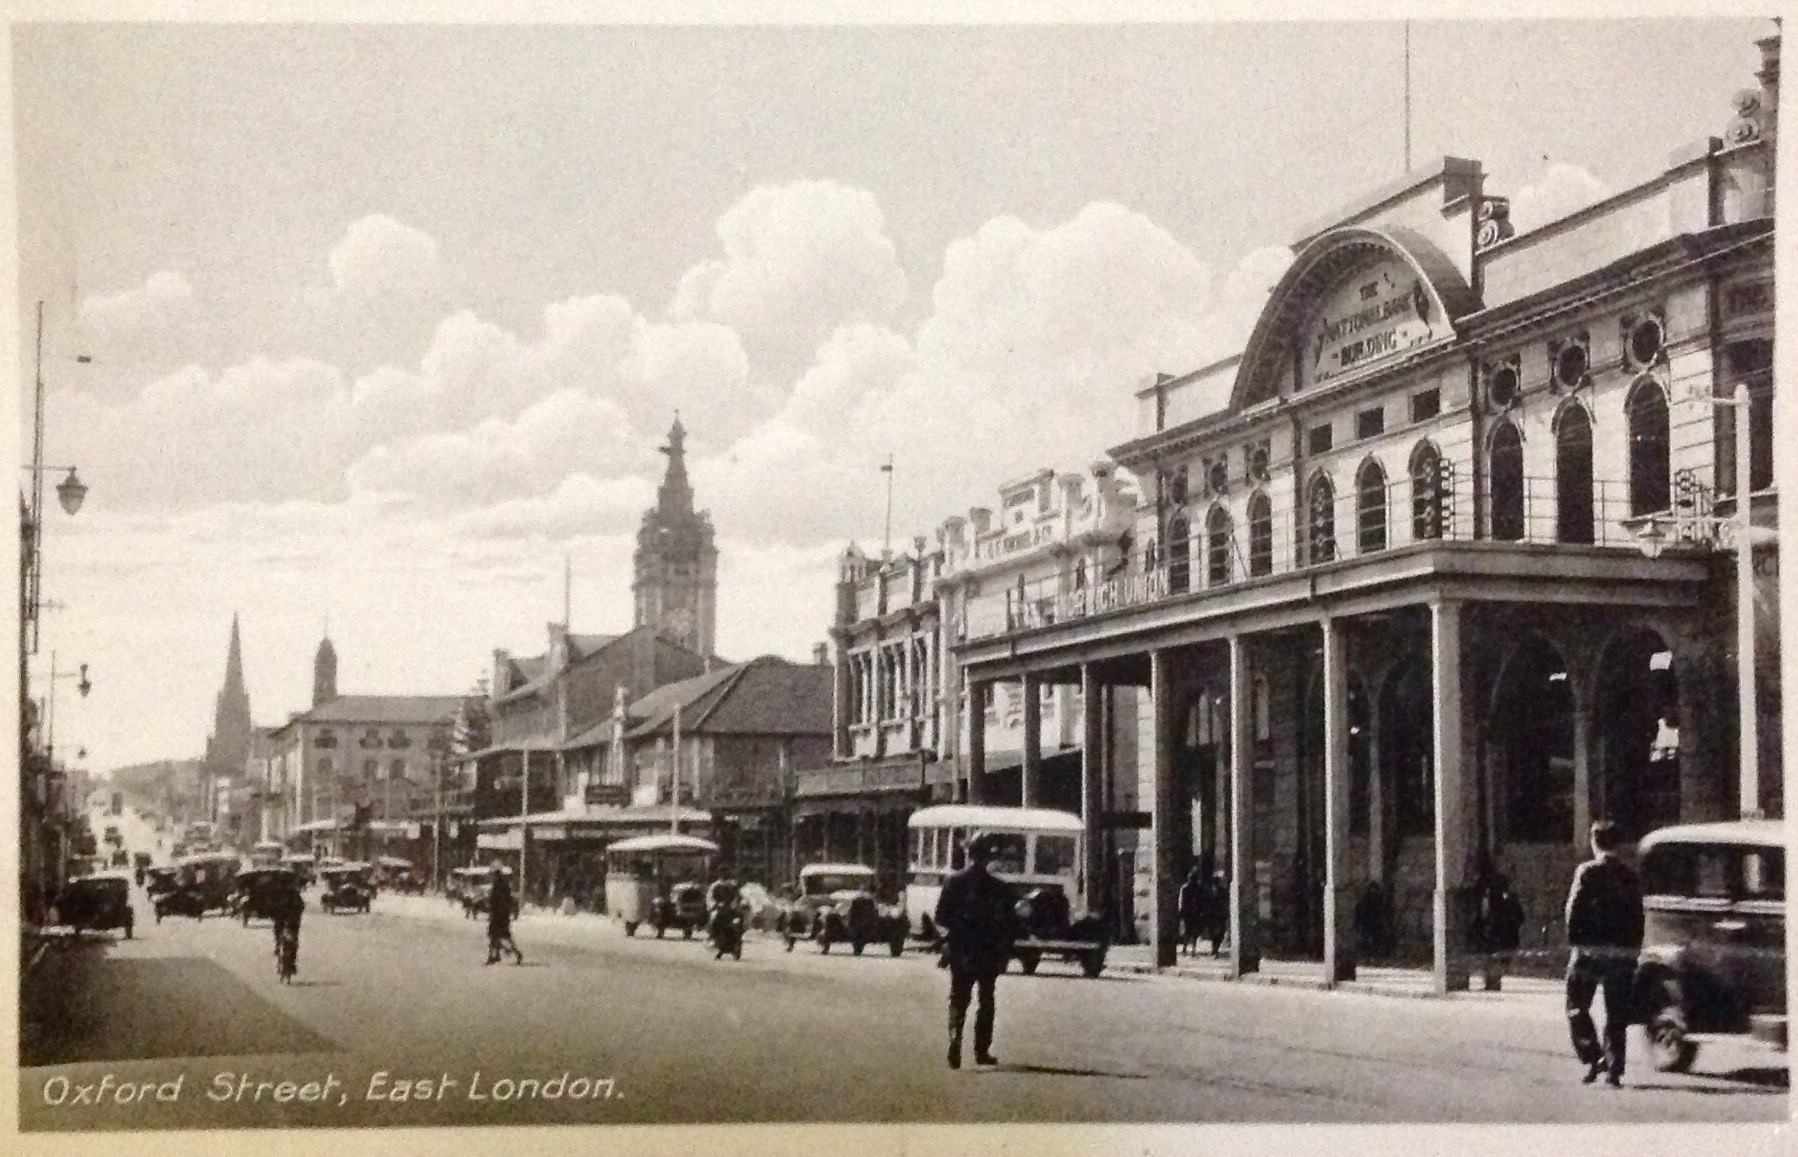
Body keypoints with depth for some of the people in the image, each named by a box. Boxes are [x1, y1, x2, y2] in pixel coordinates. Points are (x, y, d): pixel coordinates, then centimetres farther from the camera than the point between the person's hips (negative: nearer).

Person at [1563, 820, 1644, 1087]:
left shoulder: (1587, 872, -5)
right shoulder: (1630, 877, 8)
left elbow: (1575, 910, -10)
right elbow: (1638, 918, 9)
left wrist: (1574, 941, -2)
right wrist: (1634, 950, 14)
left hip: (1590, 952, -4)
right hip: (1622, 953, 4)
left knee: (1577, 1008, 8)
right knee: (1617, 1016, 10)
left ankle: (1593, 1058, -6)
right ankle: (1614, 1069, 7)